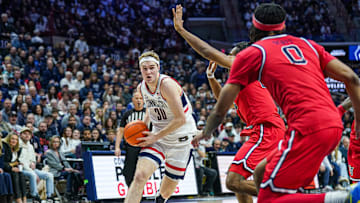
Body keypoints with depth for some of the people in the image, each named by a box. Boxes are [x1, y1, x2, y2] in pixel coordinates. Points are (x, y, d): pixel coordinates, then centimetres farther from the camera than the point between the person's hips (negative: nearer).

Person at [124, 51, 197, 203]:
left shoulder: (167, 84, -23)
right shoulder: (141, 87, -1)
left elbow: (180, 119, -25)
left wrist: (156, 137, -21)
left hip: (181, 139, -4)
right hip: (158, 135, 4)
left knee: (169, 187, 10)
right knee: (140, 176, -21)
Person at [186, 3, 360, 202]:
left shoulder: (250, 54, 8)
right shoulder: (308, 44, 22)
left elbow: (219, 112, 11)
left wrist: (205, 133, 30)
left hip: (308, 129, -7)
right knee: (261, 172, 20)